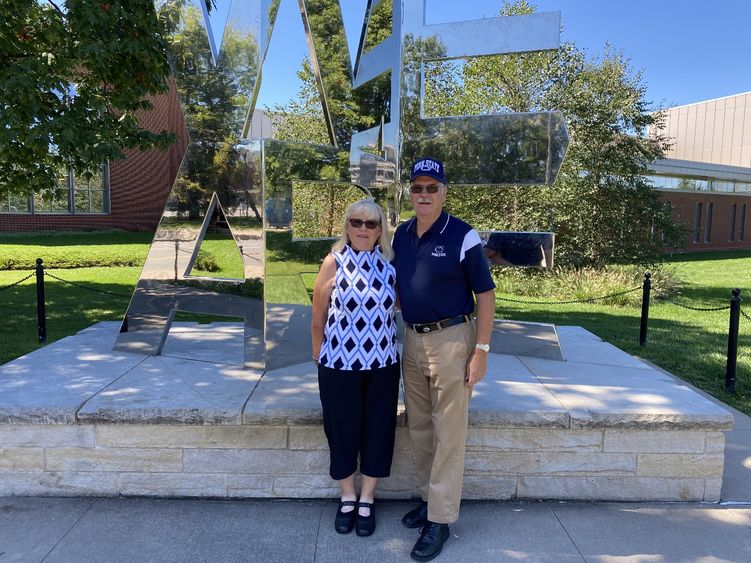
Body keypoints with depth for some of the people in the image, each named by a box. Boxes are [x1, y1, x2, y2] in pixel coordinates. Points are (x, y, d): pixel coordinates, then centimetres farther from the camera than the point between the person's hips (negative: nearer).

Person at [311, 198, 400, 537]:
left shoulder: (390, 265, -1)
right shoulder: (334, 262, -6)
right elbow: (318, 317, 0)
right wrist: (318, 355, 8)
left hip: (382, 363, 2)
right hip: (339, 364, -2)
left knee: (378, 430, 11)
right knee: (342, 430, 11)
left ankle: (367, 500, 32)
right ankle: (347, 497, 34)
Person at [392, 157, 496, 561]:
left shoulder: (462, 237, -12)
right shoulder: (402, 234, 6)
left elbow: (485, 295, -10)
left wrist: (481, 351, -13)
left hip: (451, 339, -6)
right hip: (412, 339, 7)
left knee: (448, 433, 2)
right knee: (418, 427, 16)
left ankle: (440, 519, 14)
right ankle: (430, 498, 33)